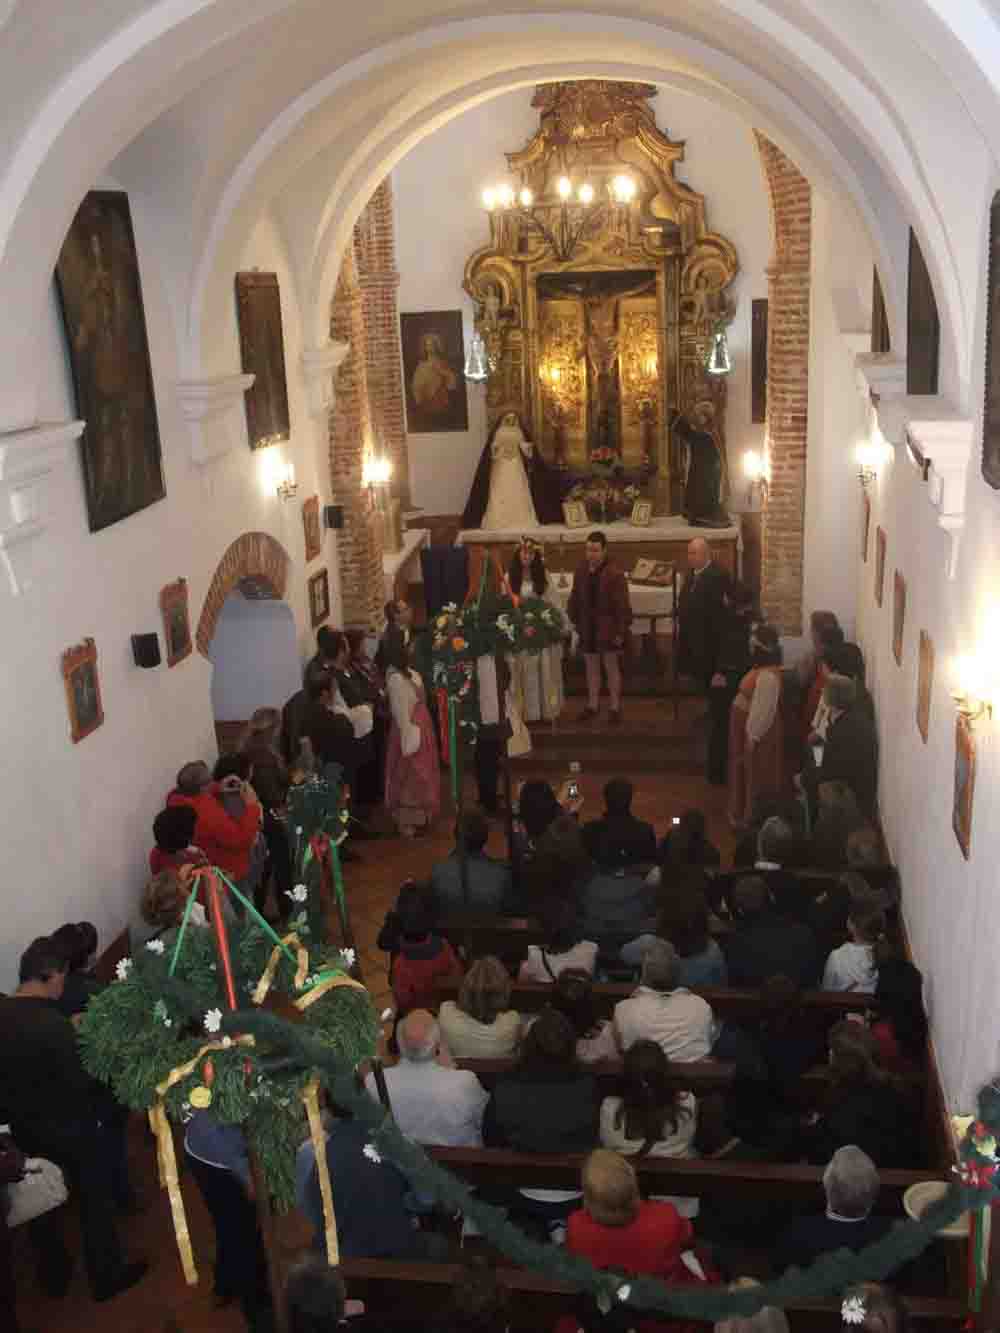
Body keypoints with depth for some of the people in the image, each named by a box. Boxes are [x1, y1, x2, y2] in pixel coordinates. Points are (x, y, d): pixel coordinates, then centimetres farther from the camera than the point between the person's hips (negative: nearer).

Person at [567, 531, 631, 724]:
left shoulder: (614, 574, -15)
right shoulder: (581, 571, 1)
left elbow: (622, 606, -14)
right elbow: (575, 600, 9)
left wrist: (621, 631, -15)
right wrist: (574, 621, 7)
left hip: (608, 629, -5)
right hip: (587, 628, 5)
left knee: (612, 668, 6)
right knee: (591, 668, 15)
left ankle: (615, 708, 16)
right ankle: (592, 705, 28)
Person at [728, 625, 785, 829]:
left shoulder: (767, 676, -29)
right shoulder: (763, 667, 2)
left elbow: (763, 711, -27)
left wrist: (752, 737, -21)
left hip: (757, 732, -10)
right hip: (748, 727, 10)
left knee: (755, 776, 5)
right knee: (747, 773, 21)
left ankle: (751, 818, 19)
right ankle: (743, 813, 35)